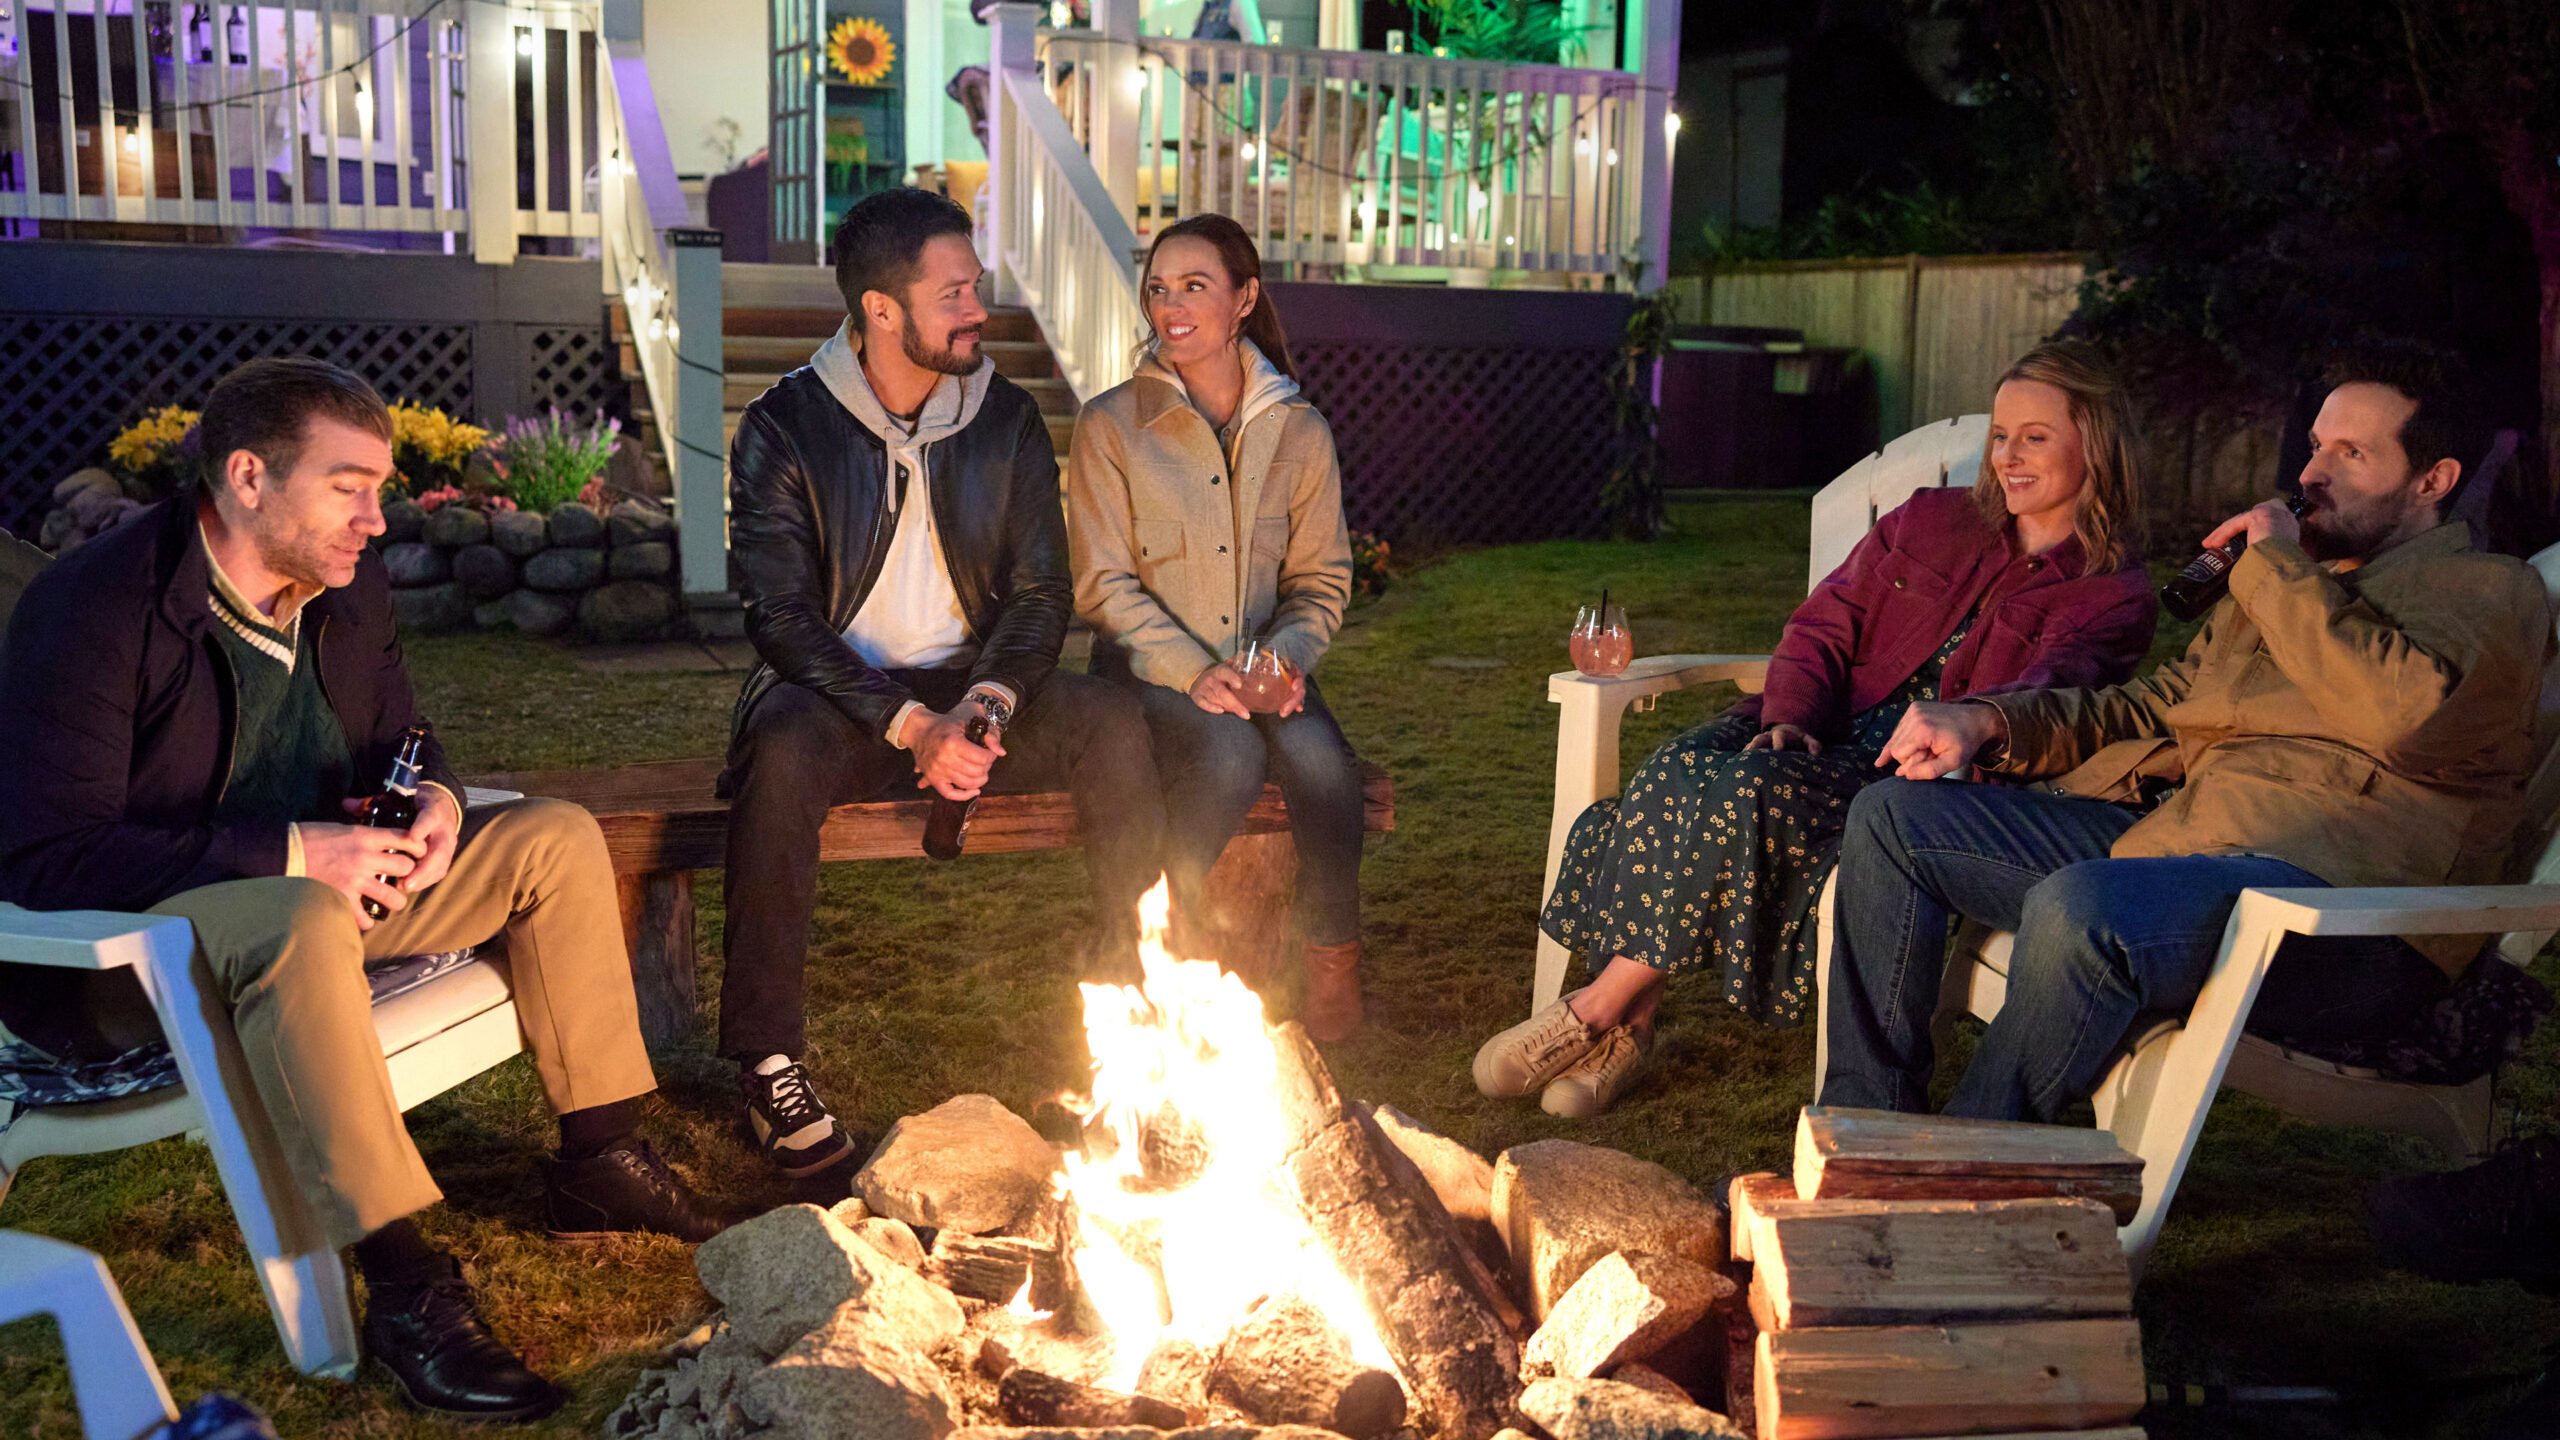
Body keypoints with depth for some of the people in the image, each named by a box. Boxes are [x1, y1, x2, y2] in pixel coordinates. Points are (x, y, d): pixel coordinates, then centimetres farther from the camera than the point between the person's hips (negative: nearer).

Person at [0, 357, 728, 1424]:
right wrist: (288, 854, -31)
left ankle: (599, 1162, 4)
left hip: (318, 885, 8)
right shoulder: (93, 609, -21)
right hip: (128, 939, -8)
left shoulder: (350, 585, 3)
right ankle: (404, 1288, -37)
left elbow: (397, 733, 18)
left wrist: (434, 796, -8)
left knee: (560, 839, -1)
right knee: (307, 925, -41)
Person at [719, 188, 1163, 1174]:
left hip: (969, 689, 3)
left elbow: (1040, 592, 2)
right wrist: (908, 724, -25)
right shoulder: (784, 428, -6)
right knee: (782, 752, -36)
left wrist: (984, 707, -18)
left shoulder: (1008, 418, 4)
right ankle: (769, 1060, -24)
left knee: (1112, 721, -23)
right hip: (837, 691, -3)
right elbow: (780, 616, -13)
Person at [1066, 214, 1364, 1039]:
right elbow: (1103, 584, -4)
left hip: (1263, 667, 2)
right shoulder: (1112, 426, -1)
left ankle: (1333, 962, -12)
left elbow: (1322, 579, 10)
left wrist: (1286, 654, -11)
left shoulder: (1299, 431, 7)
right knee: (1230, 754, -34)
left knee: (1319, 758, -30)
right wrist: (1192, 670, -17)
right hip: (1149, 668, -2)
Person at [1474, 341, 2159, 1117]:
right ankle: (1629, 1020, -24)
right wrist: (1790, 720, -8)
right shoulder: (1930, 521, 17)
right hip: (1821, 732, 5)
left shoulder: (2115, 600, 3)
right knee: (1677, 772, -27)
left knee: (1745, 795, -32)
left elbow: (2043, 701, -17)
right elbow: (1820, 627, 13)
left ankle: (1599, 1012, -20)